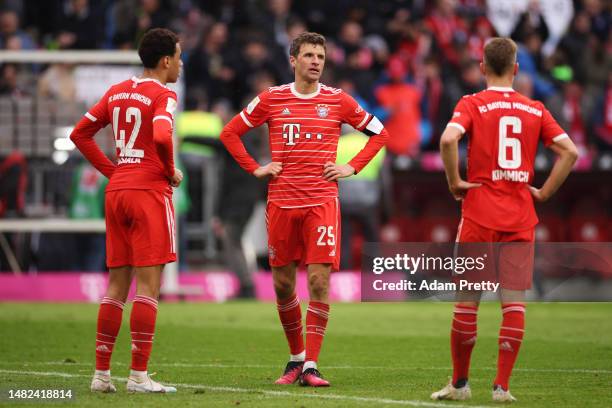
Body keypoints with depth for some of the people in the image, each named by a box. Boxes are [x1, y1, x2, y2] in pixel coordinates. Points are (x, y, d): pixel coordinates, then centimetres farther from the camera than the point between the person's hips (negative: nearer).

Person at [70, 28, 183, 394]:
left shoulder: (117, 92, 14)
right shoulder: (163, 95, -8)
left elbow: (80, 134, 17)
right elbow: (161, 136, -26)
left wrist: (113, 171, 16)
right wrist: (171, 171, -9)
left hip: (116, 191, 7)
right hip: (150, 191, -7)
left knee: (117, 285, 11)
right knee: (148, 285, -5)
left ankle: (102, 373, 9)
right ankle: (139, 375, -8)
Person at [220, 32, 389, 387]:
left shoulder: (338, 101, 4)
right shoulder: (271, 99, 5)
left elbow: (379, 133, 13)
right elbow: (230, 133, 14)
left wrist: (352, 167, 3)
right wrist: (256, 169, 5)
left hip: (322, 201, -1)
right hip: (281, 202, 1)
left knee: (319, 281, -11)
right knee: (283, 284, 6)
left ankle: (311, 366, -8)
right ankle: (296, 356, 25)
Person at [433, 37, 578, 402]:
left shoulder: (473, 104, -2)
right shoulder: (535, 109, 7)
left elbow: (449, 139, -20)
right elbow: (569, 151, 1)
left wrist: (455, 181, -8)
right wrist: (544, 192, 5)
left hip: (480, 217, -2)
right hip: (521, 219, 2)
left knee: (466, 300, 6)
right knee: (515, 301, 2)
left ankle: (460, 383, 12)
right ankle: (502, 386, -1)